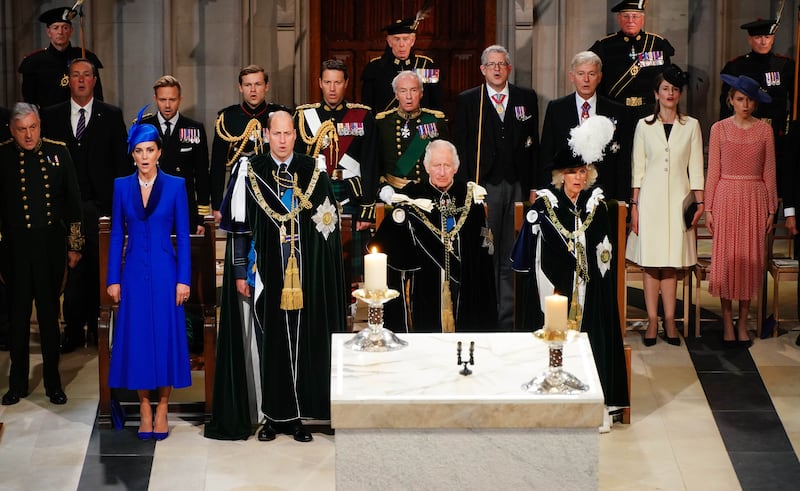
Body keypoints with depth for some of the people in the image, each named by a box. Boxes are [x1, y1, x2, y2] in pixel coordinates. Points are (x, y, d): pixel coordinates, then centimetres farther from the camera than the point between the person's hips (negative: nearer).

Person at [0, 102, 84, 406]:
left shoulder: (57, 152, 2)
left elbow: (72, 200, 6)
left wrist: (74, 245, 5)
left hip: (51, 244, 1)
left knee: (50, 314, 9)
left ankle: (53, 382, 20)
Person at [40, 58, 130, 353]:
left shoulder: (111, 116, 6)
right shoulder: (51, 116, 9)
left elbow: (122, 161, 3)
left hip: (102, 206, -1)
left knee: (101, 270, 2)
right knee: (71, 271, 2)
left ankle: (98, 328, 13)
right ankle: (73, 331, 9)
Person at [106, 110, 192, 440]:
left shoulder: (175, 186, 0)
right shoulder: (122, 186, 5)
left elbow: (182, 236, 0)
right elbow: (117, 235, 7)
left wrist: (183, 279, -6)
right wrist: (113, 278, 1)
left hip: (165, 271, -1)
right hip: (134, 271, 2)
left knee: (166, 335, 1)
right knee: (136, 336, 2)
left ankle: (162, 409, 10)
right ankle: (144, 409, 10)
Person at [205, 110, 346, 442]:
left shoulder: (313, 172, 6)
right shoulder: (250, 172, 1)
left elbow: (329, 224, 9)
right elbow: (238, 227, 2)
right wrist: (240, 272, -1)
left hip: (303, 275, 1)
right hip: (265, 274, -1)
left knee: (302, 343, 3)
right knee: (268, 342, 3)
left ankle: (296, 416, 10)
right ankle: (272, 416, 11)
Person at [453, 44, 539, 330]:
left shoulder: (527, 98, 11)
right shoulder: (467, 101, 6)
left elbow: (534, 143, 11)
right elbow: (460, 146, 3)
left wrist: (534, 186, 5)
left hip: (518, 187, 2)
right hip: (484, 188, -2)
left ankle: (508, 319, 10)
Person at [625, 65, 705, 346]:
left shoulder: (691, 126, 6)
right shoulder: (644, 125, 5)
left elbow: (696, 167, 6)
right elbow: (638, 168, 6)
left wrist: (699, 201, -1)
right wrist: (634, 205, 1)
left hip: (678, 199, 0)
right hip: (650, 197, 0)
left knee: (672, 262, 1)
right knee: (650, 262, -1)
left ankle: (670, 321, 6)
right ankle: (652, 321, 5)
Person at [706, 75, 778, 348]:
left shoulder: (764, 130, 4)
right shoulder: (719, 129, 2)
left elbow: (769, 172, 6)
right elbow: (713, 171, 3)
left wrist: (771, 209, 4)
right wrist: (708, 208, 0)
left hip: (754, 198, 1)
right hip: (726, 198, -1)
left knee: (750, 258, 3)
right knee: (726, 258, 0)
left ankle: (743, 323, 12)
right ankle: (727, 323, 8)